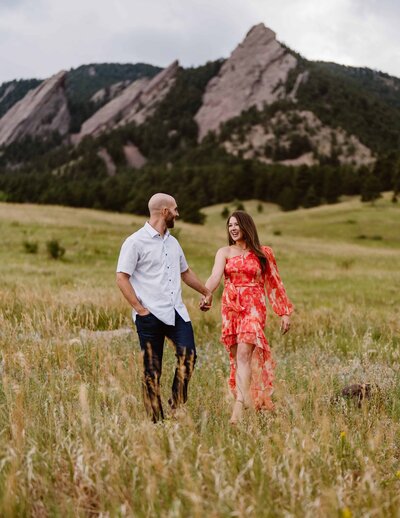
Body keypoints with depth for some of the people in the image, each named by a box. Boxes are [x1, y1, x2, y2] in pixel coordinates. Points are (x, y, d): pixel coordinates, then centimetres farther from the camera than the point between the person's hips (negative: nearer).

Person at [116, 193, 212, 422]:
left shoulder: (173, 242, 18)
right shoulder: (136, 242, -5)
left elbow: (185, 271, 32)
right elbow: (122, 277, -9)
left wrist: (206, 291, 35)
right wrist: (139, 308, -14)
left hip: (176, 312, 6)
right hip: (150, 315, -6)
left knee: (188, 354, -12)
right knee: (152, 369, 1)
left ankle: (178, 407, 5)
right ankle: (156, 419, 10)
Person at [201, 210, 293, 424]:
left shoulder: (262, 253, 7)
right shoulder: (224, 252, 8)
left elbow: (274, 284, 11)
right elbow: (215, 277, -8)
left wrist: (285, 312, 10)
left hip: (253, 308, -3)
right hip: (230, 308, 3)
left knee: (244, 354, -17)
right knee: (236, 358, 4)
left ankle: (239, 406, -23)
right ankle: (246, 399, 15)